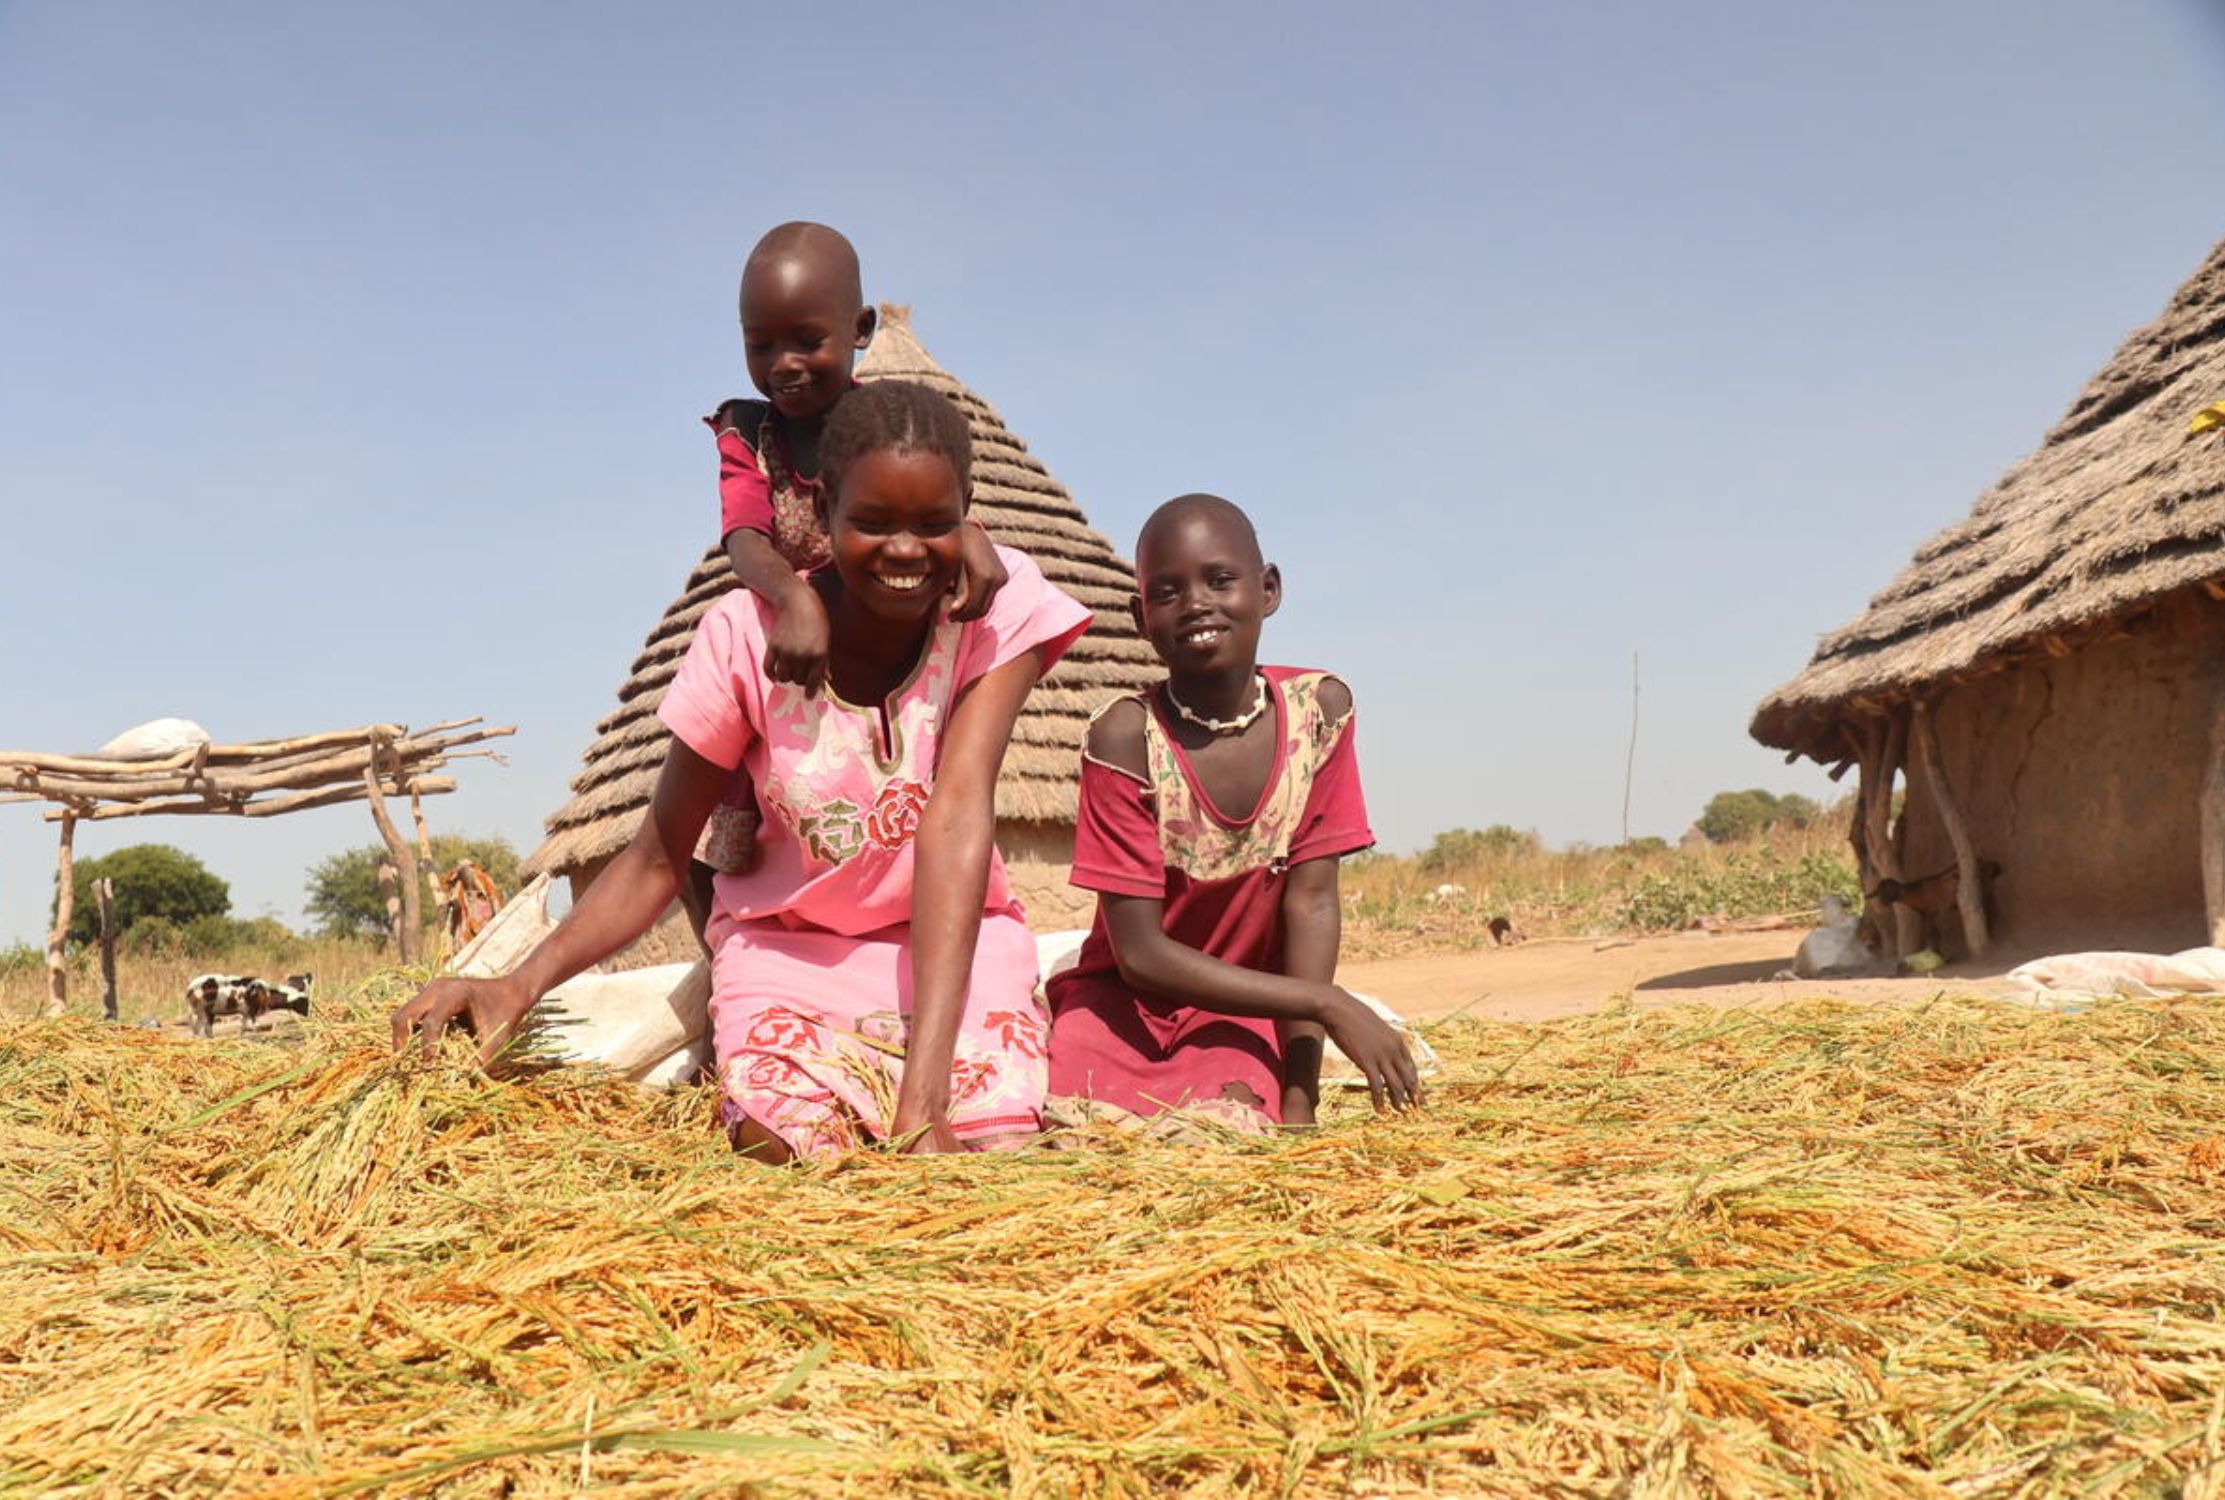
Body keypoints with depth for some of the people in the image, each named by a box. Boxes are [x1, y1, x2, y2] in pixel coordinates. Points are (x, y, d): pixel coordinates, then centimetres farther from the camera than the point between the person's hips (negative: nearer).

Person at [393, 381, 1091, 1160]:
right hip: (786, 943, 0)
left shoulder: (999, 606, -16)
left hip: (956, 939, 0)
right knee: (786, 1153, -26)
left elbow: (956, 822, -29)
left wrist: (923, 1094, -39)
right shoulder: (747, 631, -15)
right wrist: (524, 980, -29)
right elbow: (659, 859, -9)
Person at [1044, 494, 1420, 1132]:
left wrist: (1298, 1102, -16)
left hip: (1240, 1014, 3)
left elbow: (1310, 899, -9)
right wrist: (1327, 1003, -20)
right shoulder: (1126, 736, -18)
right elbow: (1140, 953, -18)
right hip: (1123, 1003, -2)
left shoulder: (1319, 708, -9)